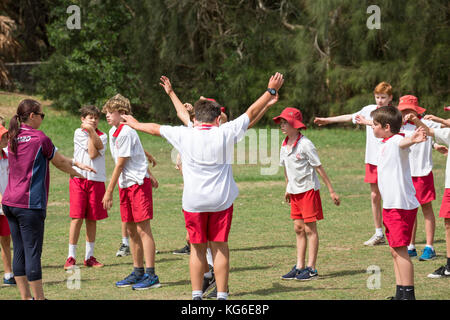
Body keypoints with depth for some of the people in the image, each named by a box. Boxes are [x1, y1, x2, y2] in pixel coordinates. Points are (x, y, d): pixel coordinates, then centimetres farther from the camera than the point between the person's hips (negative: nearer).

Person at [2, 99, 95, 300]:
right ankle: (38, 297, 0)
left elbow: (54, 157, 19)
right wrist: (75, 172, 23)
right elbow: (59, 162, 4)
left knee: (19, 251, 9)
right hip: (30, 204, -8)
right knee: (32, 252, -4)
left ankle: (25, 296, 13)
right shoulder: (40, 138, -11)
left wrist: (74, 163, 22)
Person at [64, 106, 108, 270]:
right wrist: (90, 132, -6)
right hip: (79, 178, -2)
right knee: (77, 218, -8)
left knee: (92, 219, 6)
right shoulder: (79, 133, 4)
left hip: (96, 179, 2)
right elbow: (93, 149, -9)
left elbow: (94, 154, -8)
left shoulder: (102, 136, 9)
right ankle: (71, 257, -4)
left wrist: (91, 131, -8)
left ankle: (89, 256, 14)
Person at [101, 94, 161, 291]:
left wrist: (109, 192, -14)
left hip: (139, 183, -9)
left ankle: (151, 275, -11)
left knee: (143, 229, -10)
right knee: (131, 230, 10)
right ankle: (138, 272, 17)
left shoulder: (126, 133, -17)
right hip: (125, 185, 9)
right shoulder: (113, 132, 12)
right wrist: (149, 174, 27)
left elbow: (120, 165, -16)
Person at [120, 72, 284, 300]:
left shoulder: (184, 135, -4)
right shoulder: (225, 133, -6)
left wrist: (135, 124, 32)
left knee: (197, 248, 8)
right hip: (222, 200, 0)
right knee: (220, 247, 4)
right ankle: (221, 295, 4)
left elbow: (156, 129, 13)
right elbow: (251, 113, 5)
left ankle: (196, 295, 10)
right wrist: (271, 91, 16)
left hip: (193, 202, 0)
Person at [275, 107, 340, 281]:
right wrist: (287, 188, 25)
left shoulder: (305, 144, -17)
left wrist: (331, 191, -12)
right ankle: (299, 267, 14)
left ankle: (311, 268, 0)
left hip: (309, 189, -7)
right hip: (295, 191, 7)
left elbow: (319, 168, -13)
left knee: (310, 228, -3)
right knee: (298, 228, 9)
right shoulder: (285, 145, 5)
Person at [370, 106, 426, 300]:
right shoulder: (385, 143, 11)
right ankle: (401, 294, 19)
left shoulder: (396, 141, -19)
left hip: (401, 206, -10)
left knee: (401, 250, -9)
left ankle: (408, 295, -7)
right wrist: (365, 121, 52)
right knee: (395, 252, 13)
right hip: (390, 206, 10)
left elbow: (402, 143, -43)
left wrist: (412, 140, -64)